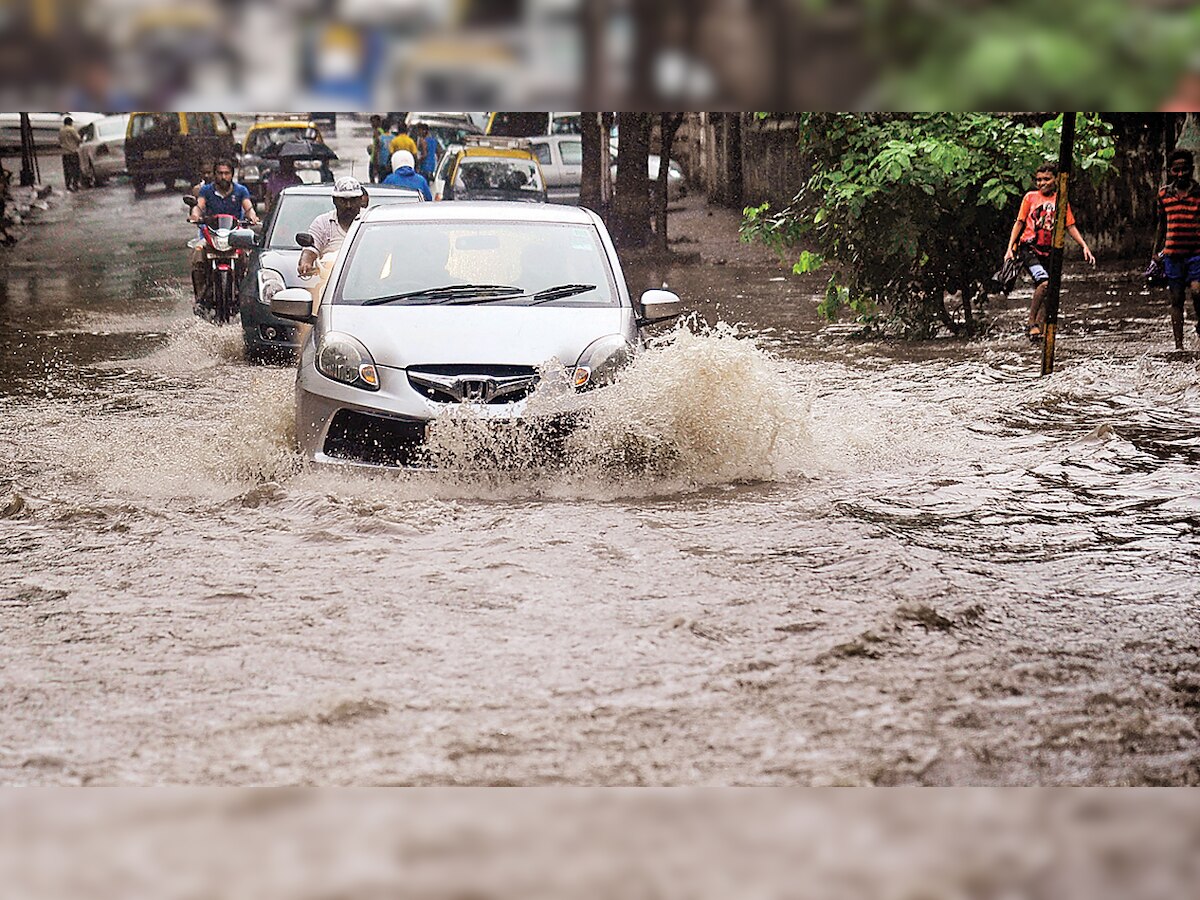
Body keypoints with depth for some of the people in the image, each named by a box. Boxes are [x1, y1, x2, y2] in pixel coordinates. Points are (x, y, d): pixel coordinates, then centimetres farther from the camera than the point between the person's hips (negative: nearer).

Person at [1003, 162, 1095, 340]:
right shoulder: (1030, 197, 4)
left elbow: (1070, 227, 13)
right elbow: (1019, 223, 7)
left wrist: (1085, 247, 2)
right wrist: (1010, 248, -1)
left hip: (1048, 252, 4)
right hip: (1028, 248, -3)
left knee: (1042, 292, 0)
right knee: (1044, 282, -24)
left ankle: (1039, 328, 5)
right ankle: (1032, 322, -14)